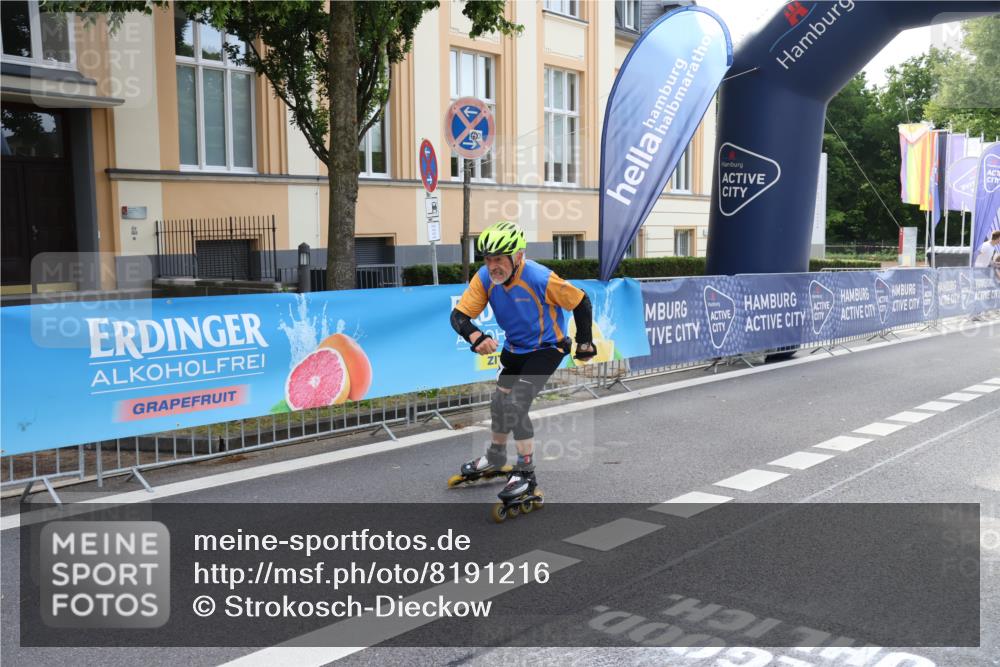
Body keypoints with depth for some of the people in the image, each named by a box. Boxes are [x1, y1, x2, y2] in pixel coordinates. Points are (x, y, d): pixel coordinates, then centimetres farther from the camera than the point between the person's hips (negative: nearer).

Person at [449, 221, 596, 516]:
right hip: (514, 347, 6)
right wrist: (475, 337, -43)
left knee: (516, 405, -18)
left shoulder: (541, 279, -31)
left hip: (547, 348, -6)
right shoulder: (484, 279, -18)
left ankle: (526, 473, -2)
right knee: (499, 402, 13)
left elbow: (581, 302, -17)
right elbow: (458, 315, -21)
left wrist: (585, 343, -6)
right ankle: (495, 459, 41)